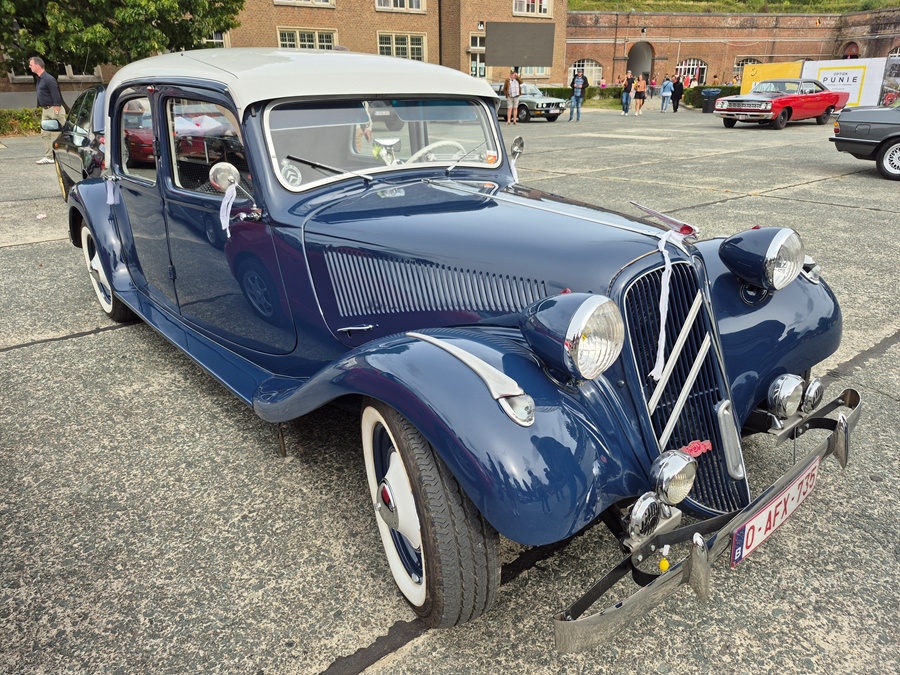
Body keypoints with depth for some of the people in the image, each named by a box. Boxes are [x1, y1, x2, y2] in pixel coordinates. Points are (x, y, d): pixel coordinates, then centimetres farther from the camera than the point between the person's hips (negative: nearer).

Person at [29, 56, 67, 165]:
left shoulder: (48, 79, -15)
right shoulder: (39, 79, 13)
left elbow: (56, 97, -18)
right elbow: (41, 96, 19)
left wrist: (56, 113, -21)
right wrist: (42, 109, 16)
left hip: (54, 109, -10)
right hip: (45, 110, 10)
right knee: (45, 133, 6)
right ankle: (48, 157, 9)